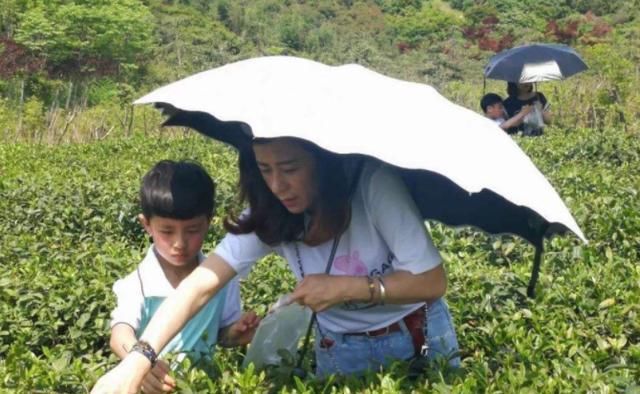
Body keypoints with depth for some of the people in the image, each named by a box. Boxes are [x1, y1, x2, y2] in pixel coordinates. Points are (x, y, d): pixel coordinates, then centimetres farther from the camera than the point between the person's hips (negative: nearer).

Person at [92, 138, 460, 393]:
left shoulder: (375, 184, -27)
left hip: (419, 340, -3)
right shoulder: (270, 217, -15)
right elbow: (200, 285, -21)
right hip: (340, 352, 3)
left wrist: (346, 287, -30)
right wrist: (137, 361, -33)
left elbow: (433, 281, -22)